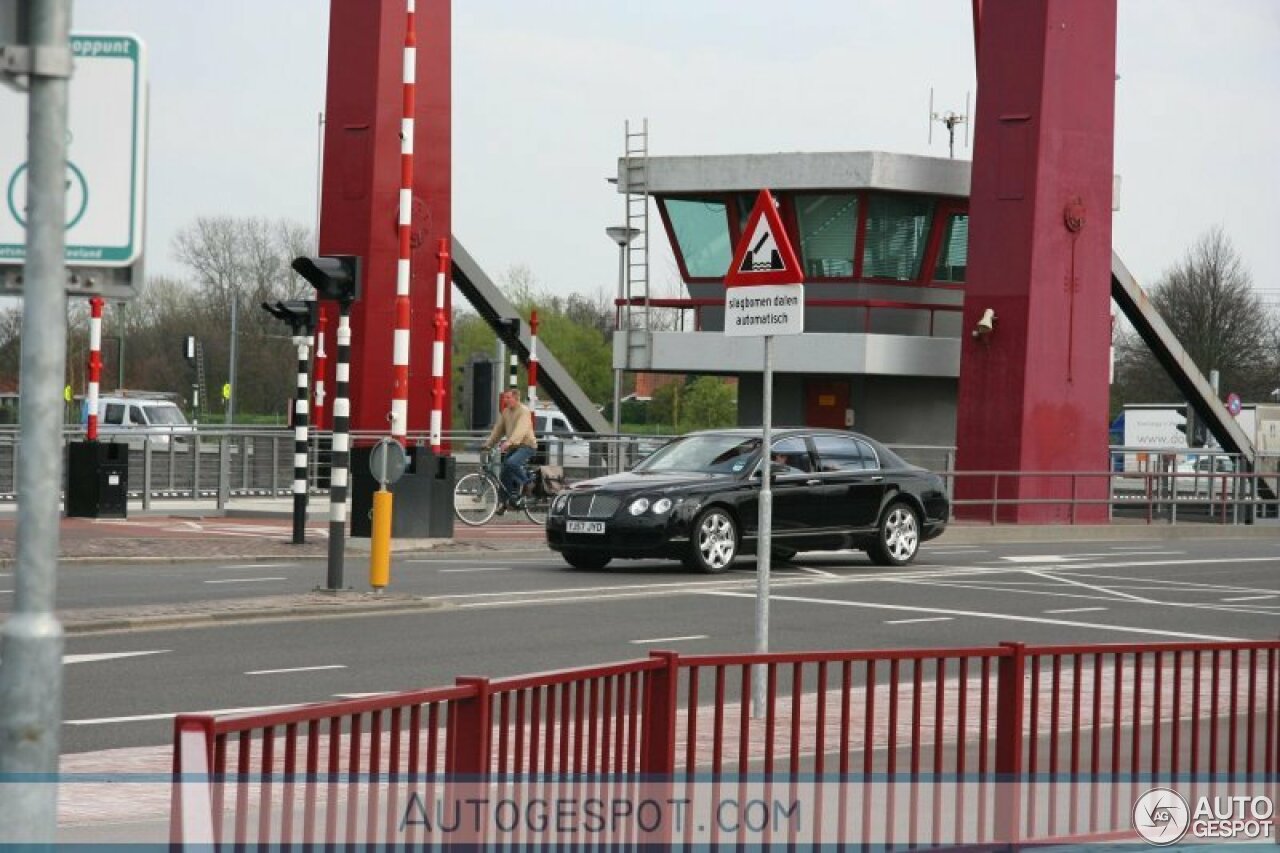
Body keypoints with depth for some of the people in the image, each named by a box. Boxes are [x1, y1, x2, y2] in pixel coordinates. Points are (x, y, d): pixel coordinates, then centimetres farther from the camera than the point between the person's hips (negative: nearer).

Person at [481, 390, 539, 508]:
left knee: (511, 463, -33)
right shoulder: (505, 412, 12)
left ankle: (526, 483, -12)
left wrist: (509, 442, -42)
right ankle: (511, 499, 18)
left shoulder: (524, 411, -14)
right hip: (513, 448, 8)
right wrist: (487, 443, 1)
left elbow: (520, 429, -28)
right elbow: (498, 429, 13)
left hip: (526, 446, -8)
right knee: (503, 476, 4)